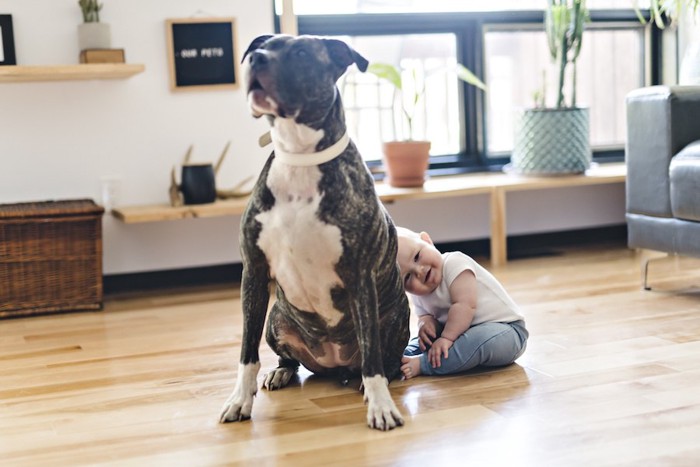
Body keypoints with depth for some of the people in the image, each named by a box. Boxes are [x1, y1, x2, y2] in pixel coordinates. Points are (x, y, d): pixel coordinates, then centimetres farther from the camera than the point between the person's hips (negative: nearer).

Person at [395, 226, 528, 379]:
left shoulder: (454, 263, -22)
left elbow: (465, 305, -29)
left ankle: (422, 364, -35)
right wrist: (426, 323, -19)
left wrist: (446, 338, -31)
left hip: (505, 328, -8)